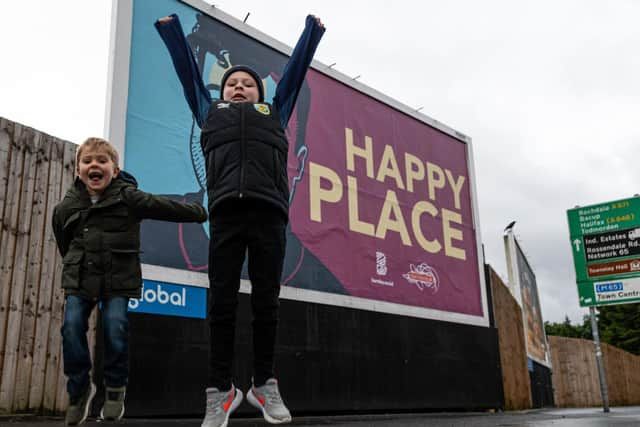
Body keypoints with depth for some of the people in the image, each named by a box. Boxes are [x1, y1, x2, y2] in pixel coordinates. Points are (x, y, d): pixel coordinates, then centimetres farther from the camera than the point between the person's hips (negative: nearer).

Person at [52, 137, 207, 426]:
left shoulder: (128, 198, -8)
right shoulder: (66, 207, 2)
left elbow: (165, 207, -4)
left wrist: (200, 212, 0)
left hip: (119, 278, -2)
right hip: (79, 278, 3)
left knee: (115, 327, -16)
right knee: (72, 327, -10)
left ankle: (115, 389, 7)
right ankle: (79, 389, 11)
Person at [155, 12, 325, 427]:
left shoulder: (274, 112, 30)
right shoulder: (211, 111, 31)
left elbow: (296, 69, 39)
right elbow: (188, 69, 39)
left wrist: (313, 30, 47)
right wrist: (171, 26, 46)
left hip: (269, 213, 0)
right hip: (226, 213, 0)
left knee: (266, 302, -1)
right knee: (222, 302, -5)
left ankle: (265, 385, 8)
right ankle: (221, 391, 1)